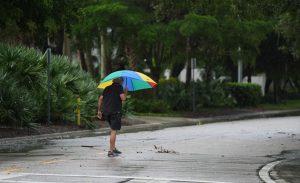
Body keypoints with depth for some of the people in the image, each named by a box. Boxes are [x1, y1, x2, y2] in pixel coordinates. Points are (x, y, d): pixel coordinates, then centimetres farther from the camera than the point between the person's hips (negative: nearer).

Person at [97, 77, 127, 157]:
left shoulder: (107, 88, 18)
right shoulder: (119, 87, -1)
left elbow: (100, 98, 16)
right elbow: (123, 98, -10)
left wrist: (99, 110, 21)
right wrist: (125, 92, 9)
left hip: (105, 111, 7)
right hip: (115, 111, -7)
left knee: (113, 130, 18)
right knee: (113, 131, -5)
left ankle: (113, 148, 19)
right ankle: (110, 151, -8)